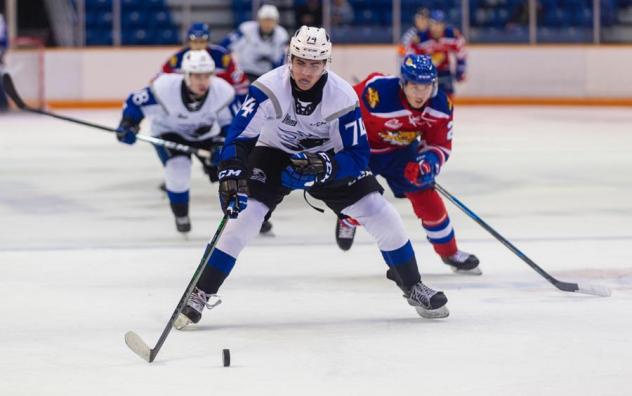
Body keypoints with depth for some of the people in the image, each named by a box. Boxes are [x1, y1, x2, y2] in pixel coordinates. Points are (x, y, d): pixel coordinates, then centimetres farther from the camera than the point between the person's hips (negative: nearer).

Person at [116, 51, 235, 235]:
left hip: (206, 135, 3)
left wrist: (222, 145, -27)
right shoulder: (165, 88, -35)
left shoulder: (223, 92, -28)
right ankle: (181, 216, -1)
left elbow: (231, 122, -13)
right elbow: (135, 102, -19)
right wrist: (127, 125, -33)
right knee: (178, 167, -28)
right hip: (169, 133, -3)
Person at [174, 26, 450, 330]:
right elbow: (239, 136, -29)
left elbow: (358, 155, -22)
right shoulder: (269, 88, -30)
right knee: (243, 216, -22)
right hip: (274, 155, -1)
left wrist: (324, 166, -41)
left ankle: (414, 288, 11)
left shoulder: (342, 96, -26)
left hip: (328, 158, 1)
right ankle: (200, 294, -11)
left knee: (381, 215, -9)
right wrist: (231, 177, -44)